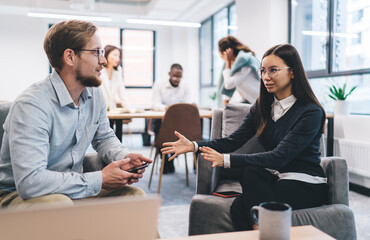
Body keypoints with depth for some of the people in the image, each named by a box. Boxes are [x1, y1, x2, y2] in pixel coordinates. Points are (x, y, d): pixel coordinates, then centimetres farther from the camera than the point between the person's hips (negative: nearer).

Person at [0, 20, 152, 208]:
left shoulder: (94, 94, 0)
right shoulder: (31, 106, -27)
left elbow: (104, 138, 14)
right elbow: (29, 181, -35)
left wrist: (124, 157, -10)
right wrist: (99, 180, -28)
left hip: (71, 188, 7)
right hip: (18, 194, -7)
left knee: (135, 194, -8)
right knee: (59, 204, -39)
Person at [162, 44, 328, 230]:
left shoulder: (311, 112, -14)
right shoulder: (262, 106, 7)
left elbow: (279, 156, -25)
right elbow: (234, 140, -1)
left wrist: (226, 160, -32)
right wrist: (193, 145, -14)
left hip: (305, 185, -5)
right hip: (275, 178, 6)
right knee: (250, 172, -29)